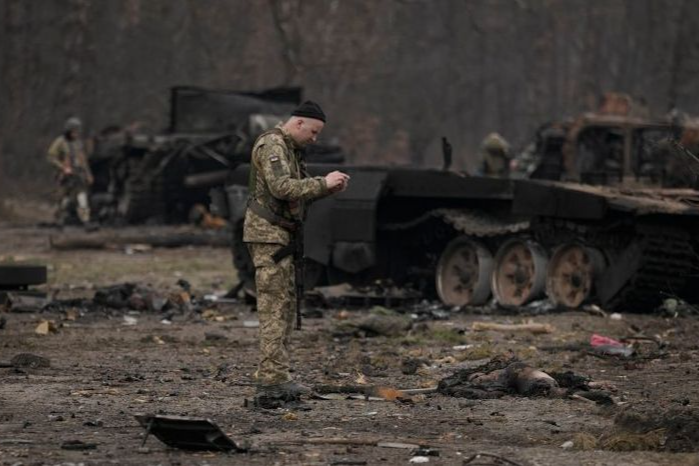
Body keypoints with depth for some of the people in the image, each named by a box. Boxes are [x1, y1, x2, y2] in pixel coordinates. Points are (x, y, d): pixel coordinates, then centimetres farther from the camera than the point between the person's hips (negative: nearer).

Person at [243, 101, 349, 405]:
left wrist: (327, 188, 3)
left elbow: (298, 193, 19)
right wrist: (323, 183, -23)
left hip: (278, 235, 11)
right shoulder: (272, 146, -13)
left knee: (286, 307, 11)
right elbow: (281, 187, -26)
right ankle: (272, 379, -15)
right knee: (275, 307, -13)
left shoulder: (289, 149, 19)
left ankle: (272, 379, 12)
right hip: (267, 233, -11)